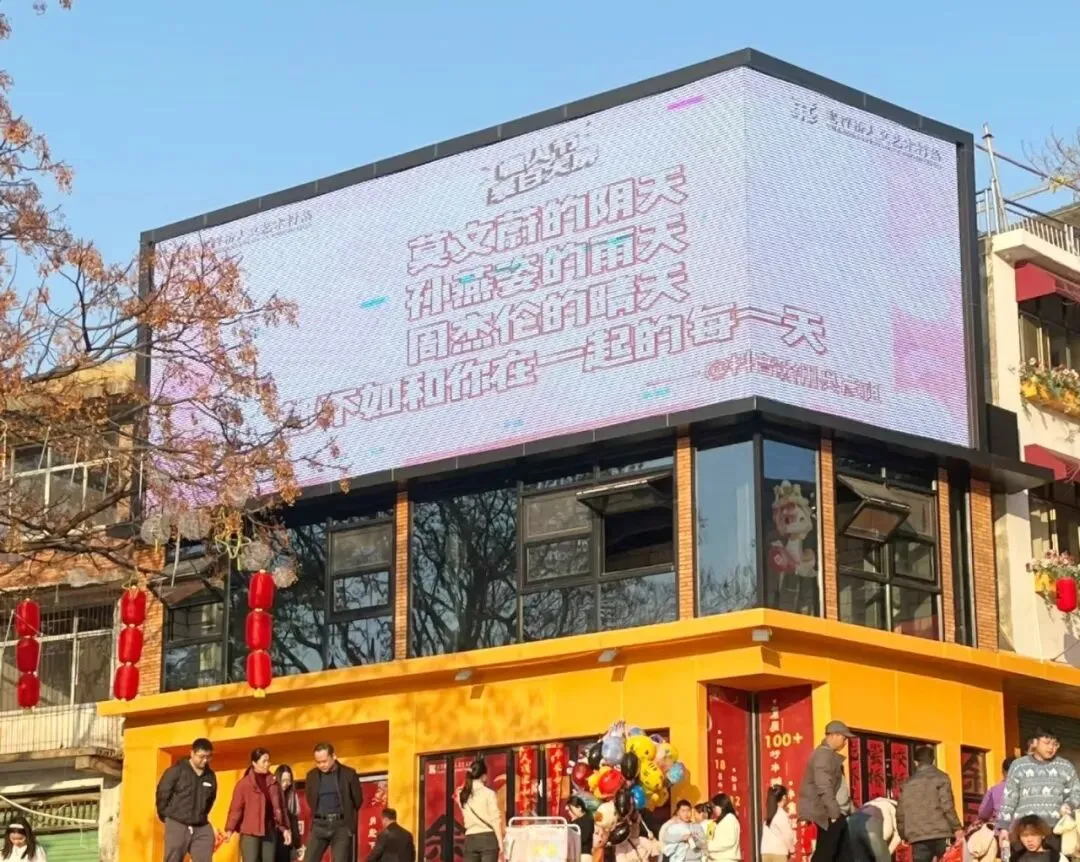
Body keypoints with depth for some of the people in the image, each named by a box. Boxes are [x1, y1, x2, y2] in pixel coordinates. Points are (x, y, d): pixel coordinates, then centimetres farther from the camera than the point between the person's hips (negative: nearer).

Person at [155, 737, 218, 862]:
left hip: (201, 828, 4)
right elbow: (162, 794, -4)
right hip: (177, 826, -4)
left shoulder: (210, 776, 7)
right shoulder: (176, 771, -8)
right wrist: (166, 816, 5)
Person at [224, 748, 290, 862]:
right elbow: (236, 808, -8)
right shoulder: (244, 783, -6)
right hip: (250, 832, -5)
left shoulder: (273, 783, 9)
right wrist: (230, 829, -17)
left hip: (270, 832, 5)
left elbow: (280, 807, 14)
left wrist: (284, 828, 10)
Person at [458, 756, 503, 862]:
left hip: (470, 840, 4)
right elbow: (495, 820, -7)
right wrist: (500, 842, -5)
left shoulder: (462, 795, 8)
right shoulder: (488, 793, -5)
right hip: (487, 838, -4)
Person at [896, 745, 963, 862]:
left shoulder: (908, 783, 15)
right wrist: (957, 828, -2)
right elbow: (947, 806, -8)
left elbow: (900, 813, 14)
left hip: (918, 837, 3)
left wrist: (904, 835, 24)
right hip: (940, 835, -3)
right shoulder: (940, 778, 2)